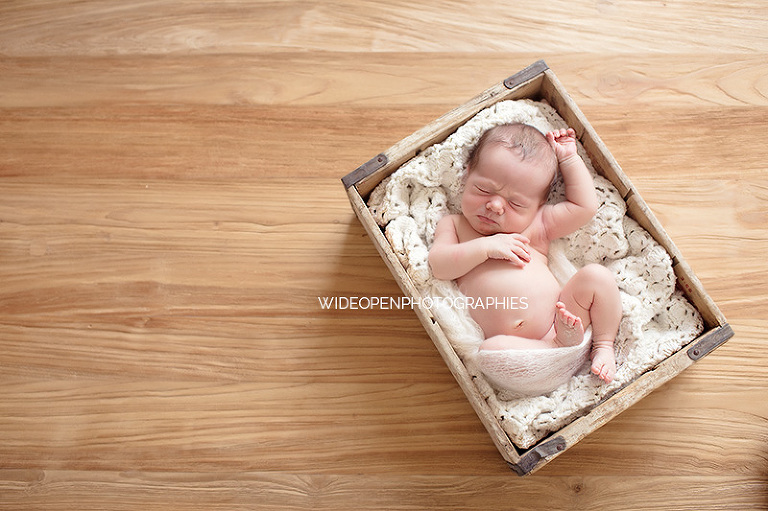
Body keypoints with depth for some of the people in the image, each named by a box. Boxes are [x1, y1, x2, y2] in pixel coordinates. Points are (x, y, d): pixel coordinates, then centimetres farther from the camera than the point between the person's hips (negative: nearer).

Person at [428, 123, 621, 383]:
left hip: (562, 318, 3)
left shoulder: (537, 225, 15)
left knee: (596, 275, -17)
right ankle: (561, 348, -20)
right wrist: (484, 247, -13)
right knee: (490, 350, -36)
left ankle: (603, 346, -1)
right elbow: (438, 266, -2)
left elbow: (585, 206, 13)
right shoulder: (453, 224, 13)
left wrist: (569, 158, 17)